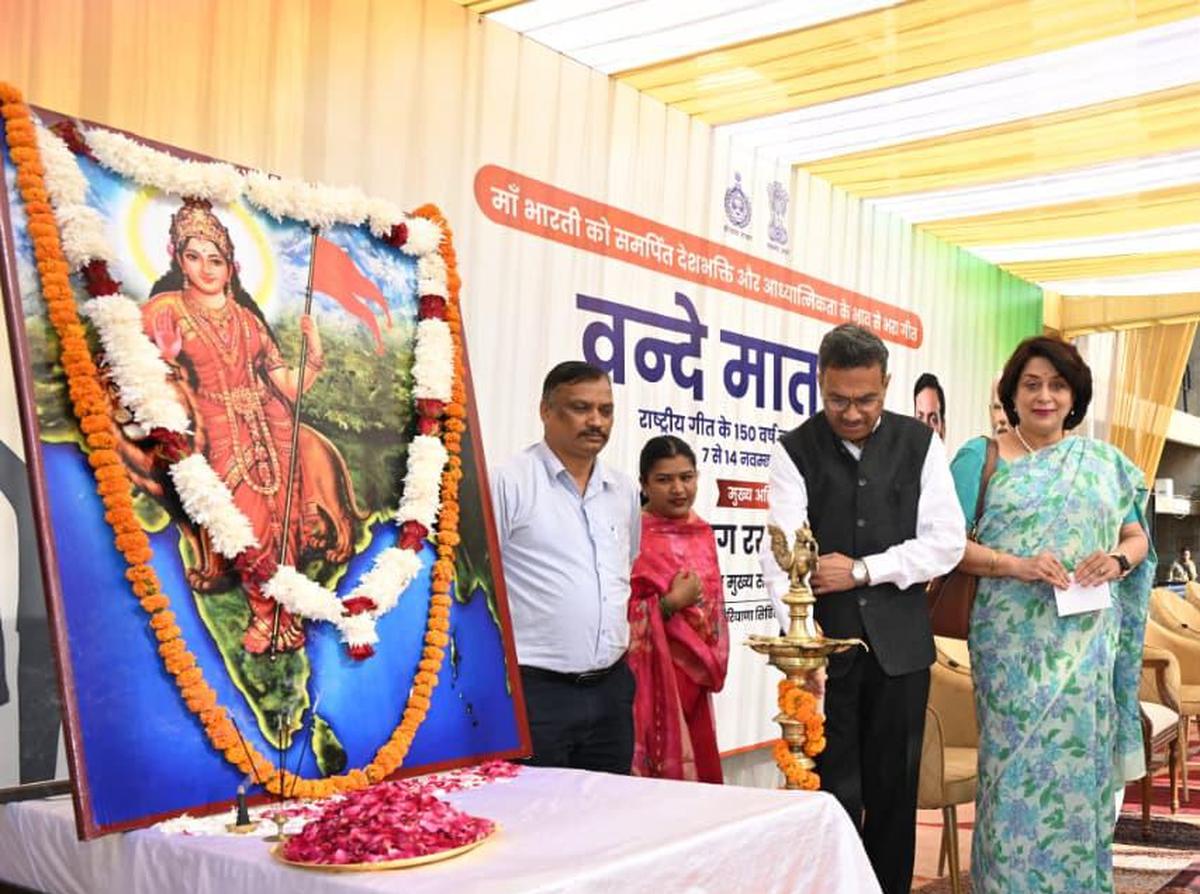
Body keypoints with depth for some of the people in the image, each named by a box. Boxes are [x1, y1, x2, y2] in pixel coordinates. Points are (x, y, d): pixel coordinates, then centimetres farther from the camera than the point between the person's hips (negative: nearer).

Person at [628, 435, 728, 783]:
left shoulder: (702, 533, 10)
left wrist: (712, 661, 11)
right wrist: (670, 603, -21)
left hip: (693, 676, 7)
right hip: (650, 676, -7)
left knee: (697, 766, 12)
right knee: (660, 768, -4)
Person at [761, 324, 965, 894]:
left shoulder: (919, 444, 3)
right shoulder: (796, 451, -2)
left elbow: (947, 543, -2)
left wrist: (863, 569, -12)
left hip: (899, 643, 2)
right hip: (825, 640, -2)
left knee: (894, 787, 10)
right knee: (832, 790, 2)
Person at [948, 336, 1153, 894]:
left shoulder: (1104, 463, 13)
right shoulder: (980, 457, 4)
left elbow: (1137, 537, 15)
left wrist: (1119, 560, -8)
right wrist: (1018, 565, -18)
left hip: (1088, 645, 3)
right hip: (1013, 645, -3)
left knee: (1082, 765, 5)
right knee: (1018, 768, -2)